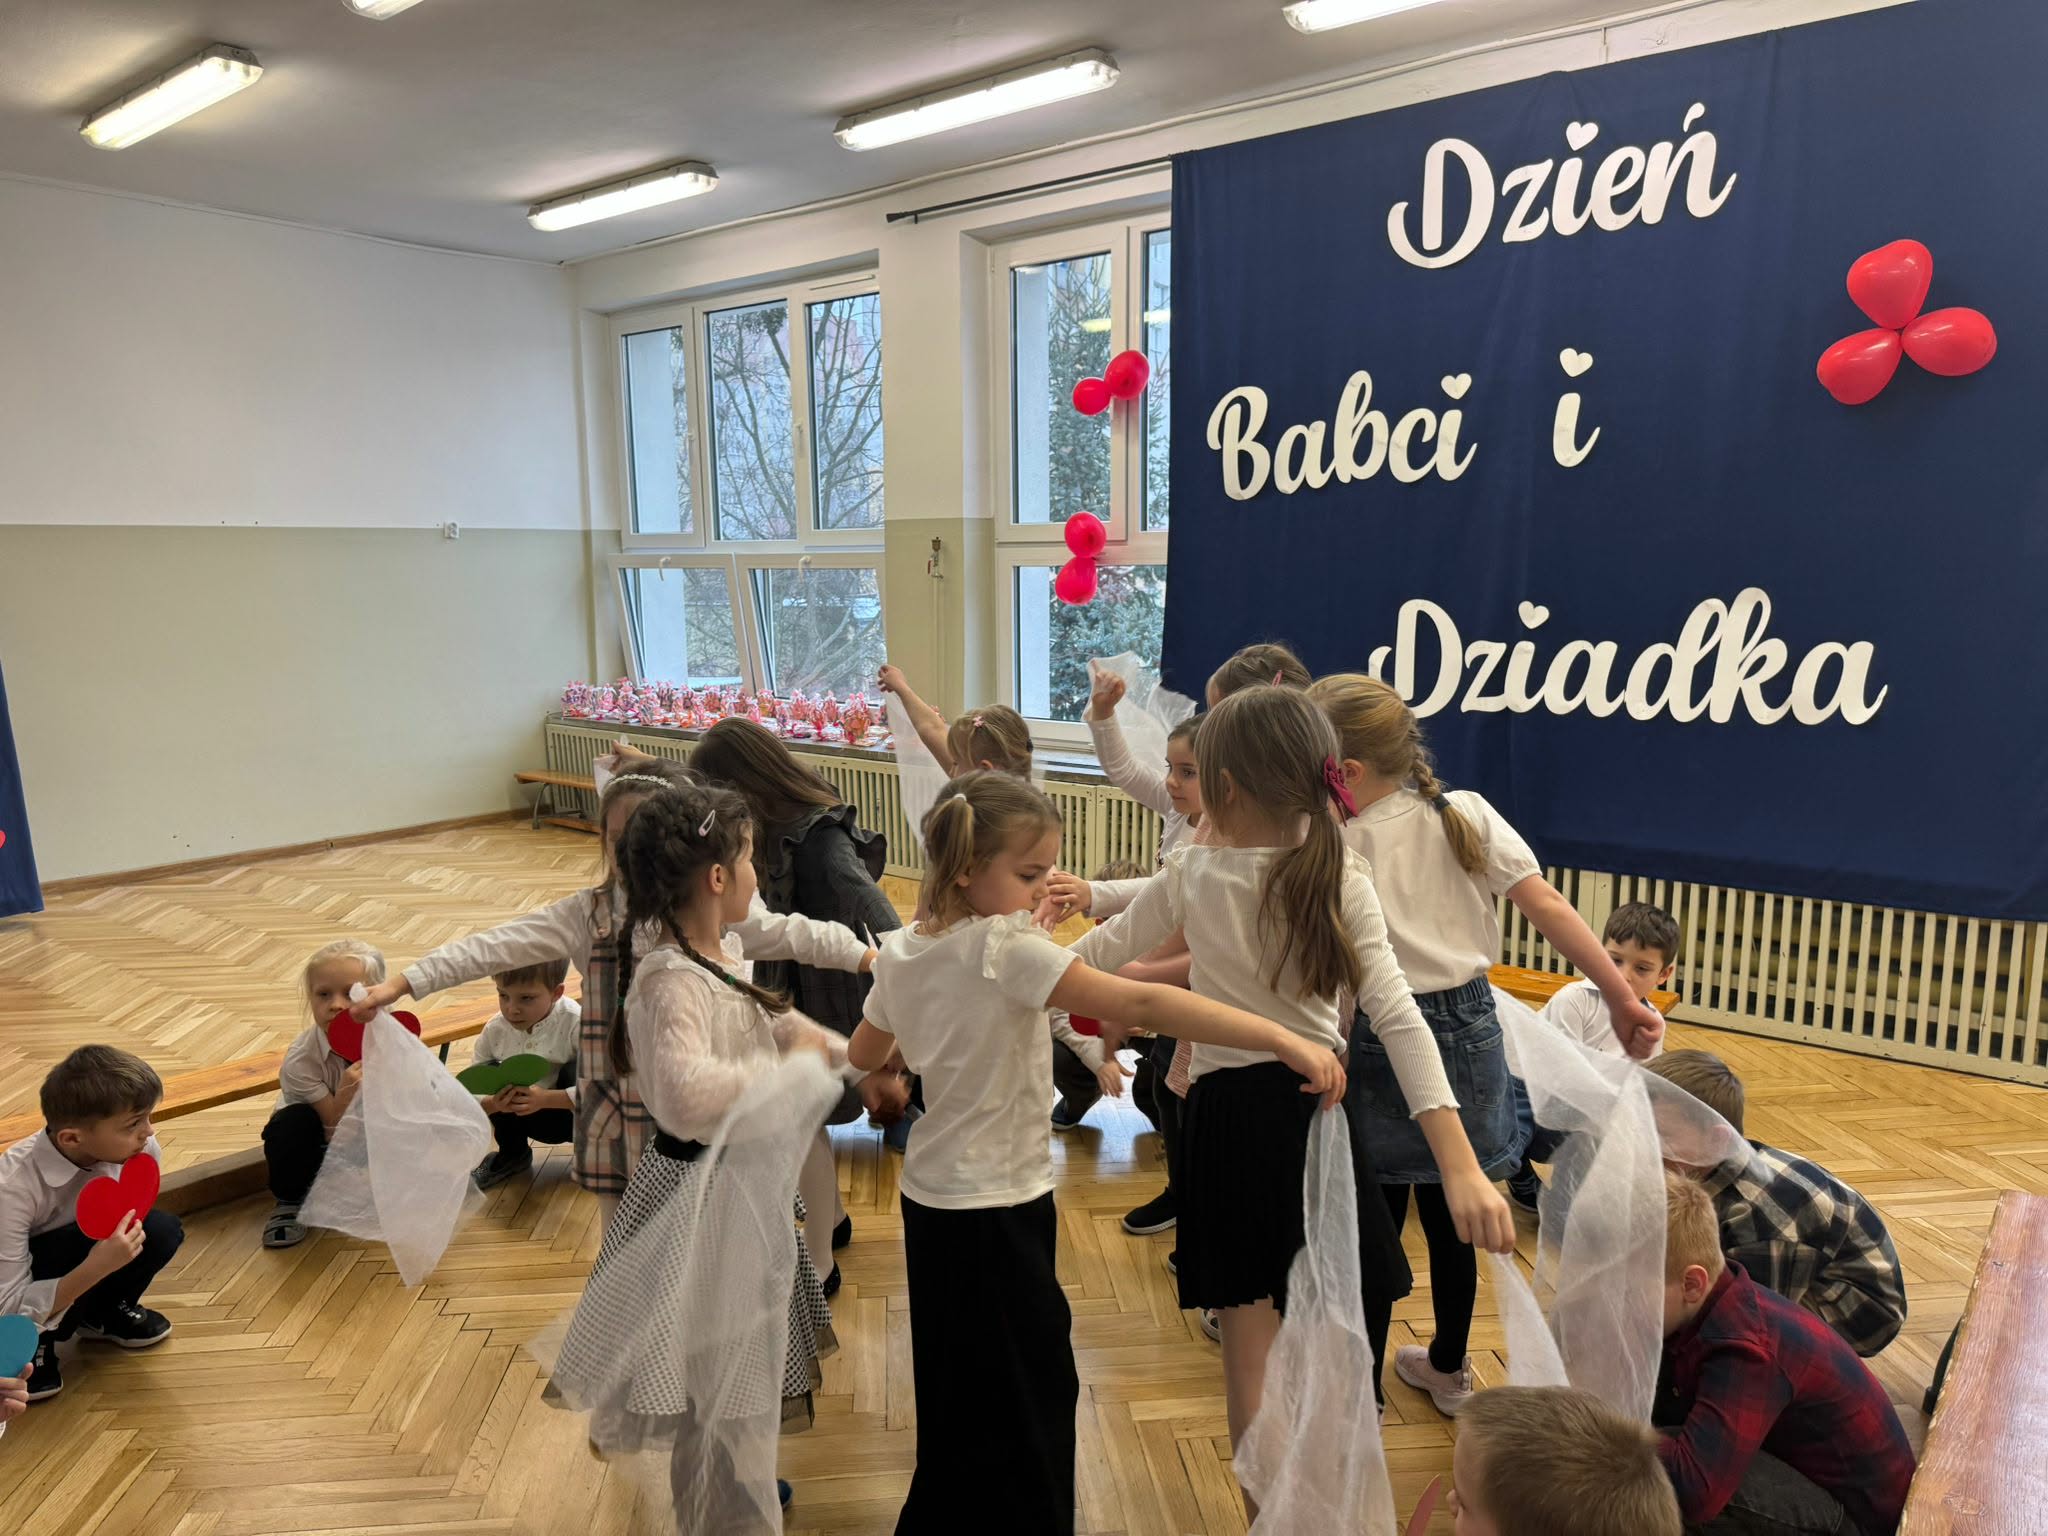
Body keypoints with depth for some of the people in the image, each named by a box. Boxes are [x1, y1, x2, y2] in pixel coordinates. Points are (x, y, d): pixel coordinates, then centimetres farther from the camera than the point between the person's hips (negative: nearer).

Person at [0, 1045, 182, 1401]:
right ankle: (32, 1343, -6)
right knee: (87, 1242, -34)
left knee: (161, 1230, -24)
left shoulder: (141, 1149, -23)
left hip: (83, 1253, 5)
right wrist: (96, 1267, -43)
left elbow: (134, 1220, -2)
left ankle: (102, 1313, 6)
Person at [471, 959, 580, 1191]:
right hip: (534, 1116, 4)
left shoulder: (575, 1023, -27)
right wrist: (492, 1104, -34)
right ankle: (512, 1154, 8)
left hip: (577, 1115, -4)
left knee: (576, 1072, -31)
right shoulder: (495, 1030, -14)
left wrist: (546, 1098, -39)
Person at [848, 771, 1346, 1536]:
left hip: (933, 1196, 9)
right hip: (994, 1213, -8)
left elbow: (864, 1054, 16)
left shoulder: (900, 951, -1)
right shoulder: (1006, 949, -24)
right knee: (1025, 1406, 6)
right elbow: (1141, 1004, -33)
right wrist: (1286, 1039, -35)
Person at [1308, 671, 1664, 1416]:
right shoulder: (1468, 815, -1)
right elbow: (1548, 908, -2)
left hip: (1379, 1043, -5)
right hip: (1465, 1030, 5)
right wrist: (1621, 996, 4)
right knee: (1448, 1212, 19)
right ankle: (1448, 1368, 37)